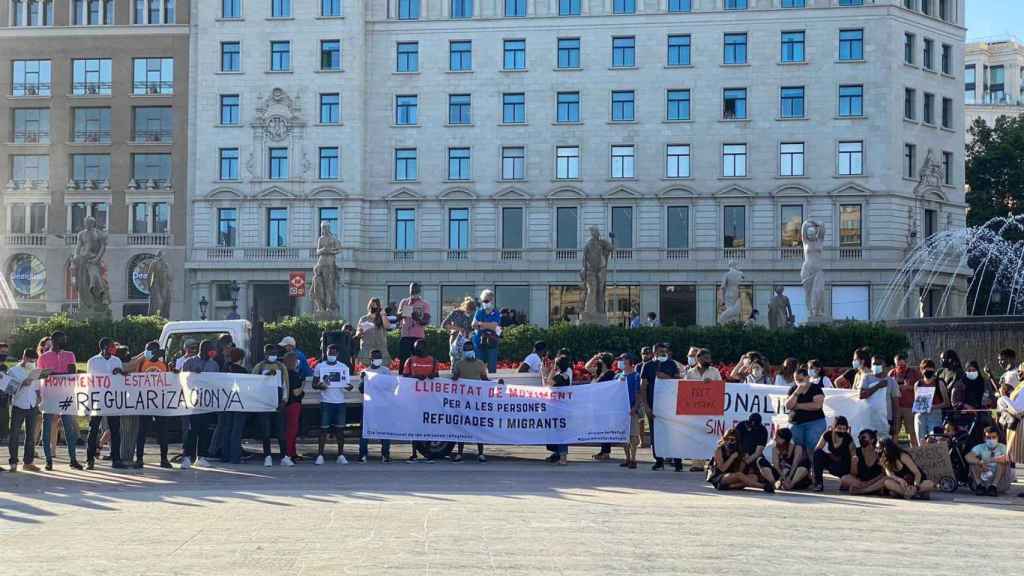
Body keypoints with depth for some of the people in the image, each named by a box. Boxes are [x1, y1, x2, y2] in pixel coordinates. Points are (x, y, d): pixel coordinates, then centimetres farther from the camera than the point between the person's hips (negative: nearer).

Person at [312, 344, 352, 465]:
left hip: (340, 402, 2)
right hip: (325, 402, -2)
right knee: (323, 429, -3)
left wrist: (349, 386, -14)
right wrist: (320, 386, -16)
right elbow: (314, 384, 6)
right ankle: (320, 455, -2)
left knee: (340, 428, 2)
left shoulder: (343, 367, 10)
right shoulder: (320, 366, 5)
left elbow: (347, 382, 10)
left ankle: (341, 455, 7)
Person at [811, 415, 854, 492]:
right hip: (832, 460, 2)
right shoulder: (828, 435, -12)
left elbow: (853, 456, -17)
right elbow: (817, 449, -11)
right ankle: (818, 483, -20)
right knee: (818, 453, -25)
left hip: (843, 465, -2)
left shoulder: (848, 438, -17)